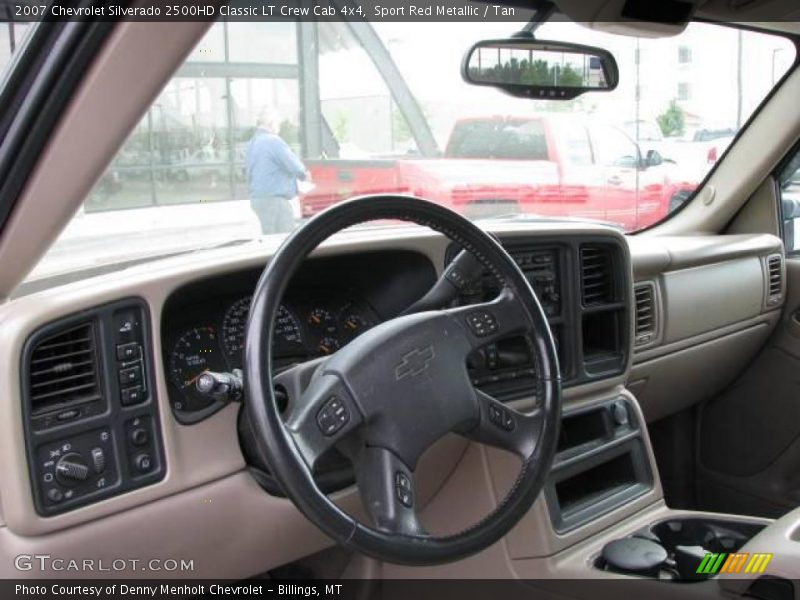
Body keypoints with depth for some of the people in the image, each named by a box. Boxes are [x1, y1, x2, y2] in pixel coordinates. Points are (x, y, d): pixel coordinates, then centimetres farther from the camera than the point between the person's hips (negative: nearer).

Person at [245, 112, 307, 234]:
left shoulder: (251, 145, 16)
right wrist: (303, 174, 7)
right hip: (274, 198, -9)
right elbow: (294, 166, -16)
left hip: (257, 198, 9)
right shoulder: (273, 141, -11)